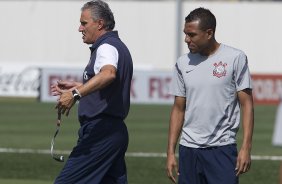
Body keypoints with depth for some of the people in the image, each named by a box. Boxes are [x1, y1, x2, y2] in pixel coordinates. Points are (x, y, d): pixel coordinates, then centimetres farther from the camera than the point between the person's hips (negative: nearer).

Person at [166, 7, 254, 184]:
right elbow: (178, 109, 13)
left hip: (222, 149, -4)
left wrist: (246, 147, -11)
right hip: (188, 149, 4)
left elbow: (247, 104, -3)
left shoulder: (235, 58, -3)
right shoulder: (183, 63, 9)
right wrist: (171, 152, 8)